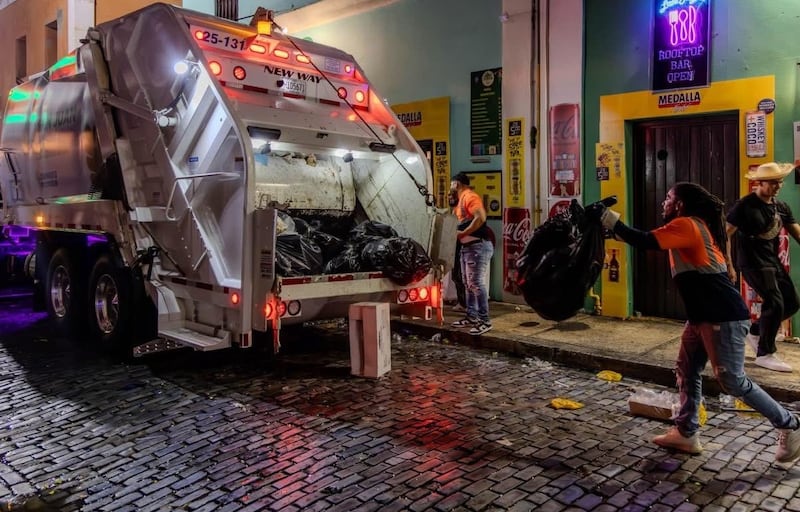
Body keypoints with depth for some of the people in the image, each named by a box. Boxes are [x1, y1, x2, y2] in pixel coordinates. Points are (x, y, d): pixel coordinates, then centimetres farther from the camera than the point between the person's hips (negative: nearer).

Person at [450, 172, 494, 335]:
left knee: (476, 283, -12)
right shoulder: (462, 199, 20)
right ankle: (471, 317, 21)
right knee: (468, 283, 13)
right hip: (467, 247, 11)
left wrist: (462, 234, -23)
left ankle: (485, 321, -9)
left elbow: (481, 218, -25)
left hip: (478, 246, -11)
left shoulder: (470, 196, -11)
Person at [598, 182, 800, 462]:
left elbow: (646, 242, -22)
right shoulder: (695, 226, 18)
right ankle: (686, 434, 19)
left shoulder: (685, 225, -14)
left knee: (732, 380, -3)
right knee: (686, 370, 12)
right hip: (704, 314, 11)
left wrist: (613, 222, -12)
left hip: (723, 316, -11)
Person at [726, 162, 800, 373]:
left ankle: (755, 332, 28)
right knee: (775, 303, -15)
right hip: (753, 263, -8)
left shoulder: (781, 207, 8)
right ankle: (765, 354, -1)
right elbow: (725, 234, -14)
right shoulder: (744, 206, -13)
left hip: (773, 261, 8)